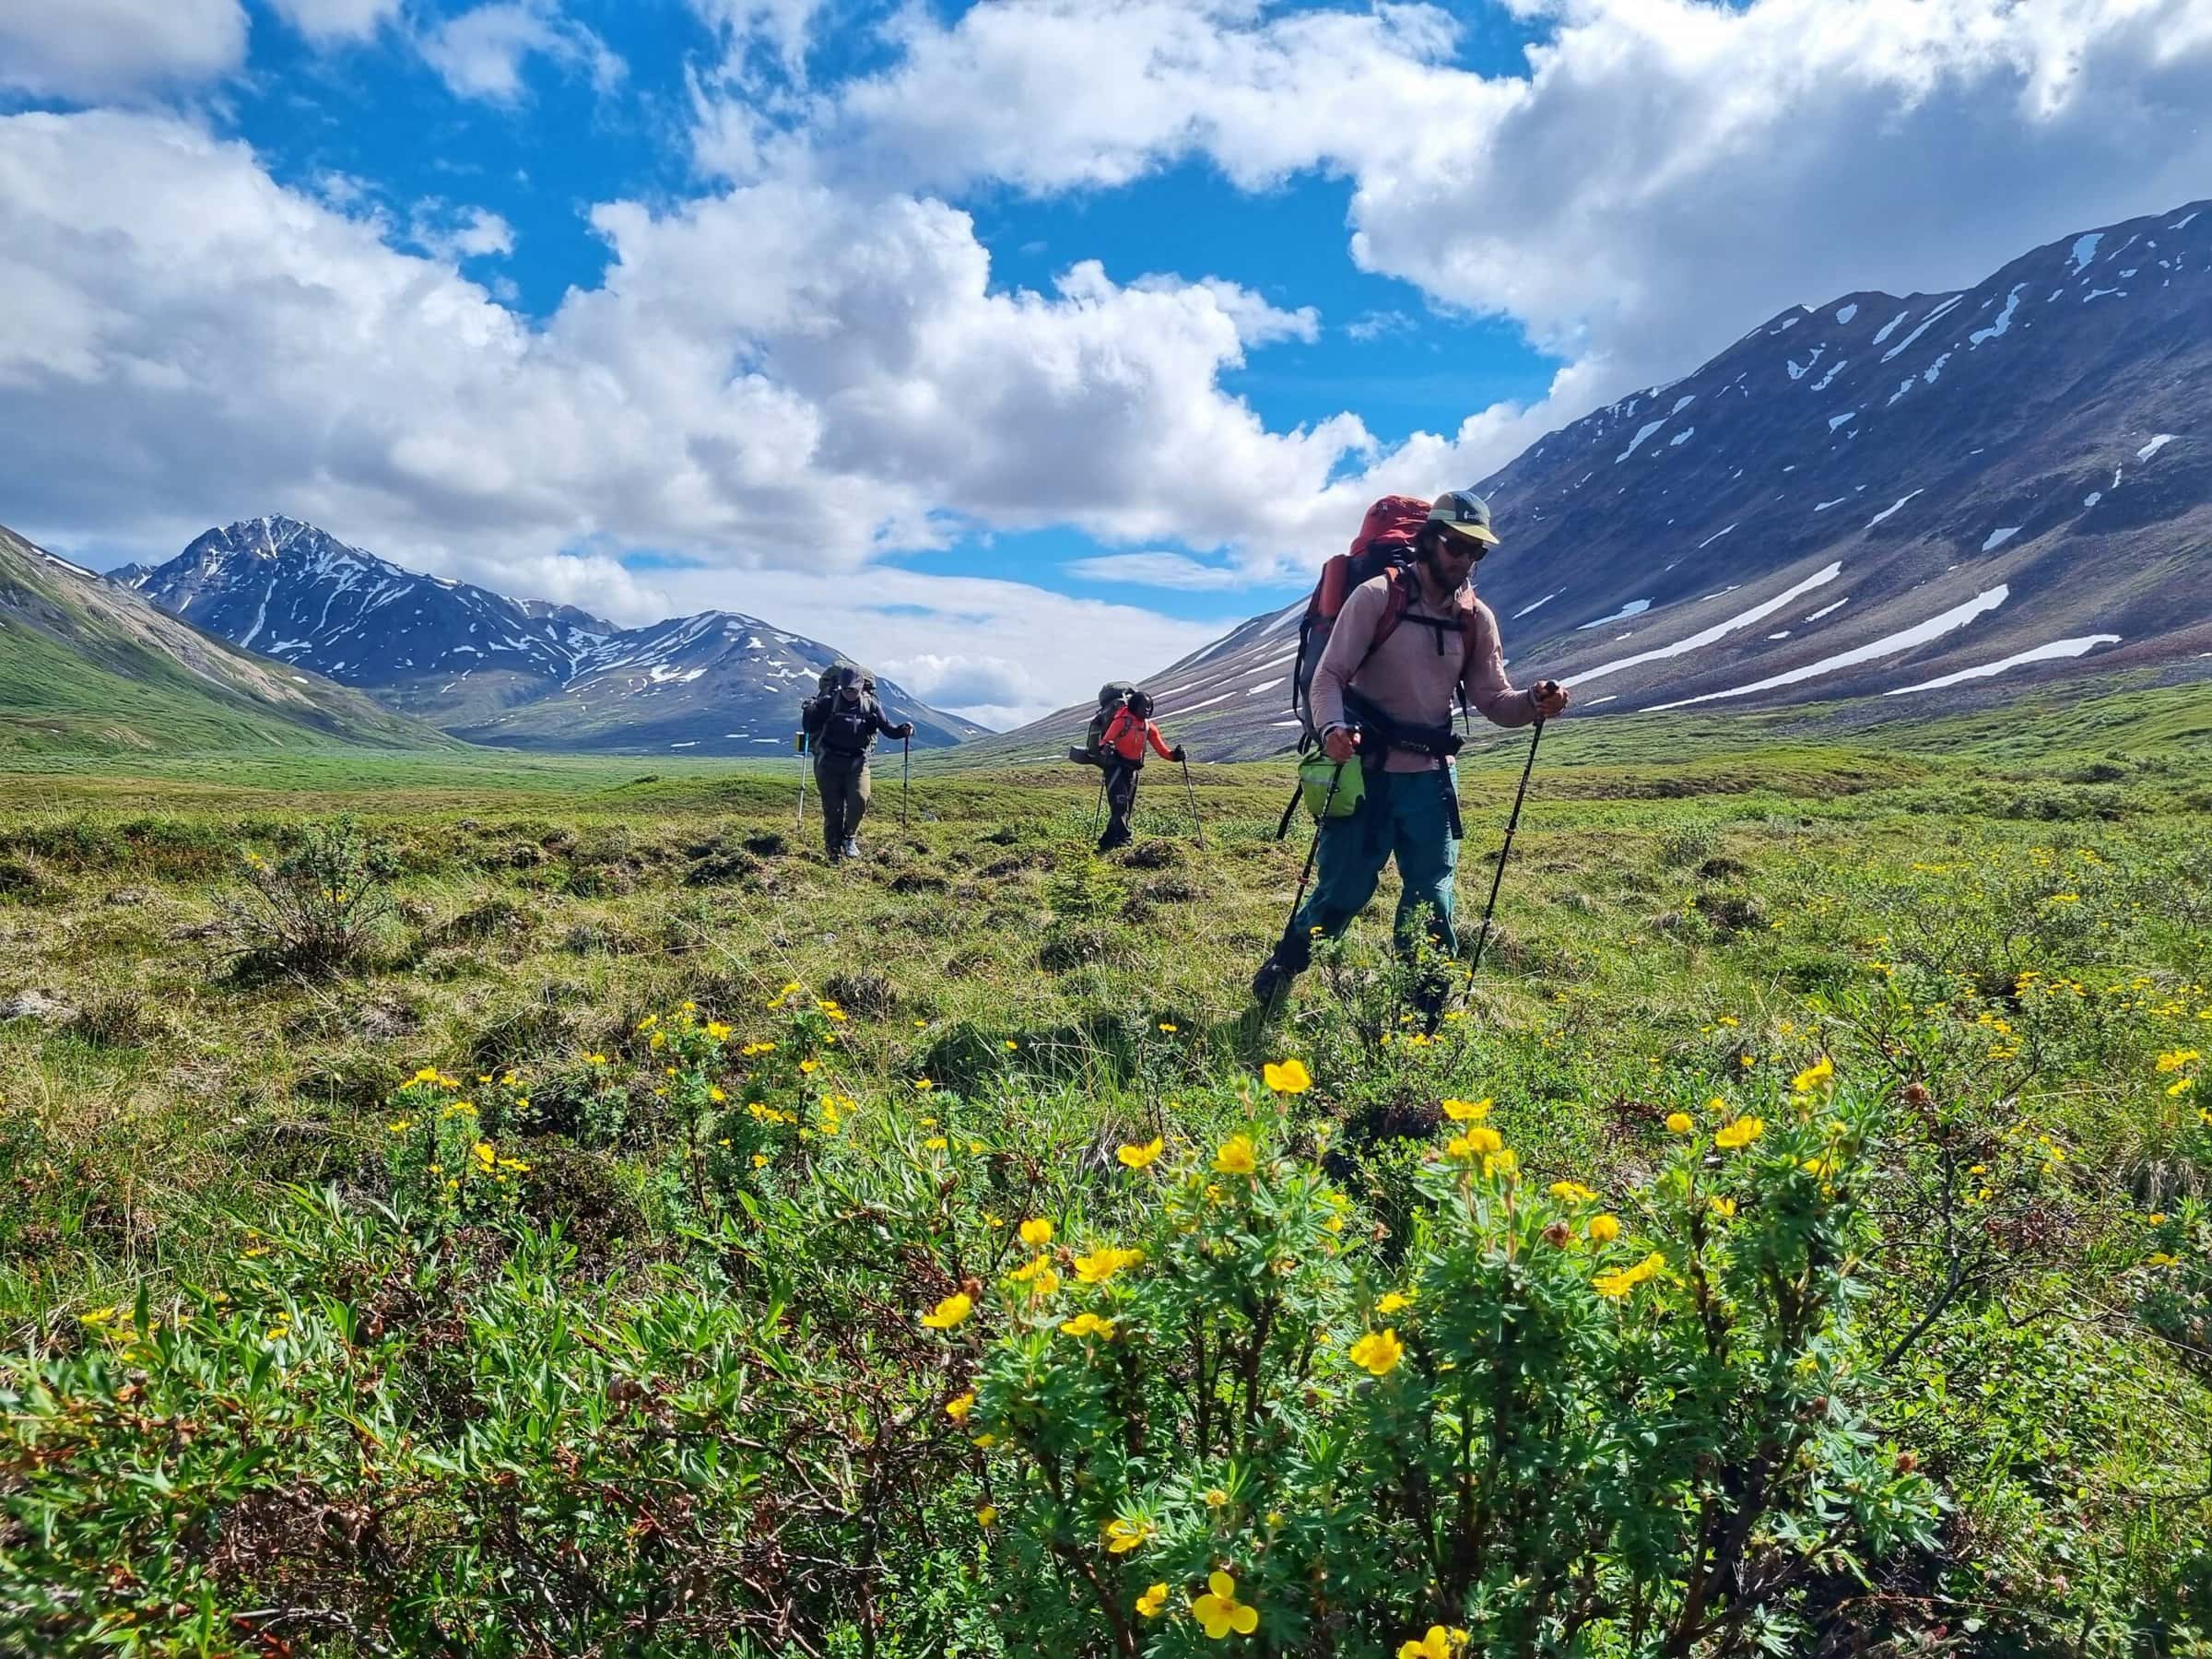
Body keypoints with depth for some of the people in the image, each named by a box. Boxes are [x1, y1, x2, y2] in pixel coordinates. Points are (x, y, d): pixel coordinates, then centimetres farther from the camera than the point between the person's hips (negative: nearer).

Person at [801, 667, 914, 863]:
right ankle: (834, 852, 15)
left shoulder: (870, 705, 1)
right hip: (830, 762, -1)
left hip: (857, 762, 1)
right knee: (833, 808, 1)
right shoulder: (829, 703, -5)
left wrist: (902, 730, -17)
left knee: (859, 800, -17)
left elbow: (887, 728, 2)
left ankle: (849, 838, 10)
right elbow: (809, 726, -7)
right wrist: (810, 711, -26)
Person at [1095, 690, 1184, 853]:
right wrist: (1105, 747, -44)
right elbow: (1105, 740, -20)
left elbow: (1162, 750, 4)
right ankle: (1123, 840, -23)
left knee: (1127, 808, 10)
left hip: (1132, 771, 7)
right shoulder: (1122, 721, -11)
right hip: (1116, 768, -7)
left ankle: (1107, 842, 22)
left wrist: (1174, 755, -15)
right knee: (1120, 805, -18)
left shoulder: (1149, 727, 7)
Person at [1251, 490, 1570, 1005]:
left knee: (1431, 898, 6)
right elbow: (1329, 676, -12)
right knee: (1342, 891, 1)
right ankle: (1275, 977, 25)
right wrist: (1332, 728, -31)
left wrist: (1535, 702, -18)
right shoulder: (1376, 597, -8)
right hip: (1366, 770, -4)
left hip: (1432, 777, 4)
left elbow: (1494, 701, 5)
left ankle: (1426, 1012, 19)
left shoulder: (1477, 619, 6)